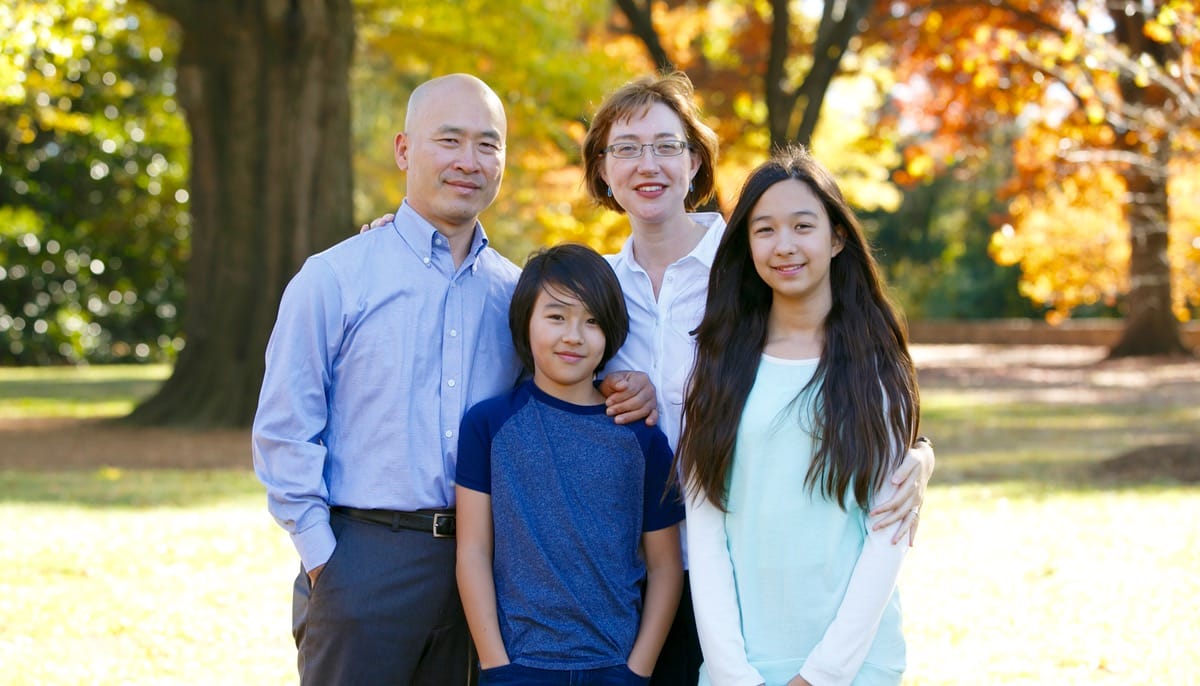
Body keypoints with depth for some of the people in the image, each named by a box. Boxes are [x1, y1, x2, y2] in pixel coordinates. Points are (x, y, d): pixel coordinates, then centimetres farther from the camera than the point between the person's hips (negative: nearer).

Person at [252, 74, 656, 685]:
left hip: (481, 568, 4)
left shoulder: (515, 292, 10)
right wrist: (323, 558, -9)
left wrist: (625, 393, -2)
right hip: (361, 560, -4)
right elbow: (284, 433, -3)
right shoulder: (335, 279, -1)